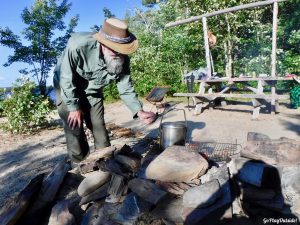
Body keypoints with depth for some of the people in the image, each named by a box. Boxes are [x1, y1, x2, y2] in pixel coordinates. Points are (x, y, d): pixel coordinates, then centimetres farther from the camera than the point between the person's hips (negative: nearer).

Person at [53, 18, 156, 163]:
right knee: (74, 128, -7)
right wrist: (74, 107, -18)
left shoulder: (122, 59, -23)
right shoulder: (78, 45, -36)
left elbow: (126, 89, -14)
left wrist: (139, 112, -27)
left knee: (99, 126, 2)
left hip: (93, 91, 4)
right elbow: (66, 78, -26)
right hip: (67, 88, -3)